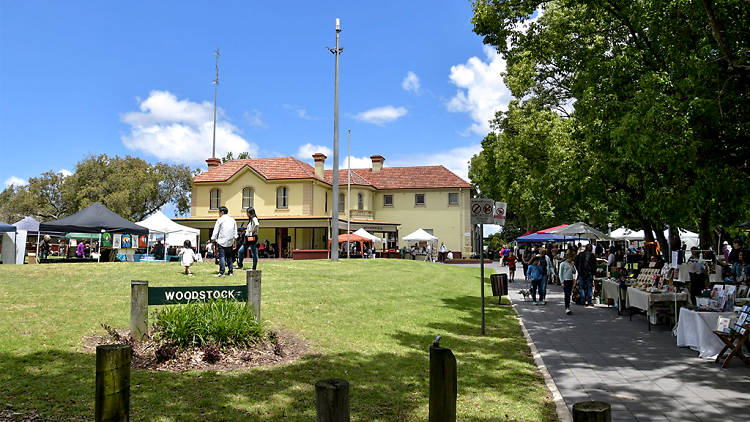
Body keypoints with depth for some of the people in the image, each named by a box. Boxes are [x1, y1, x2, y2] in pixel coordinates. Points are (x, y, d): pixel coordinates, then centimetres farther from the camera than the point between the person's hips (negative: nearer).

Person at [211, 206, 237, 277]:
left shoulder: (220, 220, -2)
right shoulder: (232, 220, 13)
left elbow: (216, 231, -3)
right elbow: (235, 232, 15)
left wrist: (213, 239, 3)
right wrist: (234, 241, 20)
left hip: (222, 241, -5)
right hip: (230, 241, 5)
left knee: (222, 257, -7)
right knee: (229, 257, 11)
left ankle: (221, 272, -13)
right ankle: (230, 272, 10)